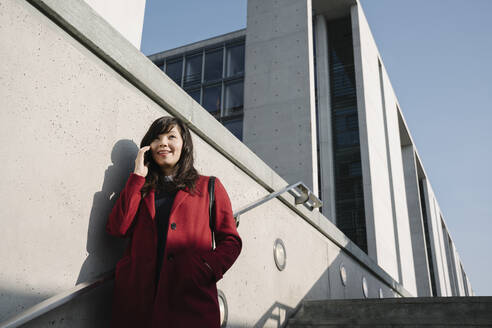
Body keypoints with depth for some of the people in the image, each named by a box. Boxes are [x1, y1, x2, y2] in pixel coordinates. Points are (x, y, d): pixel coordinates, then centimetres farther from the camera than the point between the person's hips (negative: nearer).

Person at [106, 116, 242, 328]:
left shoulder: (209, 187, 10)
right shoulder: (140, 188, 17)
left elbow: (230, 241, 6)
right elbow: (117, 228, -1)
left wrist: (208, 268, -12)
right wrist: (138, 176, 2)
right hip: (137, 297, 2)